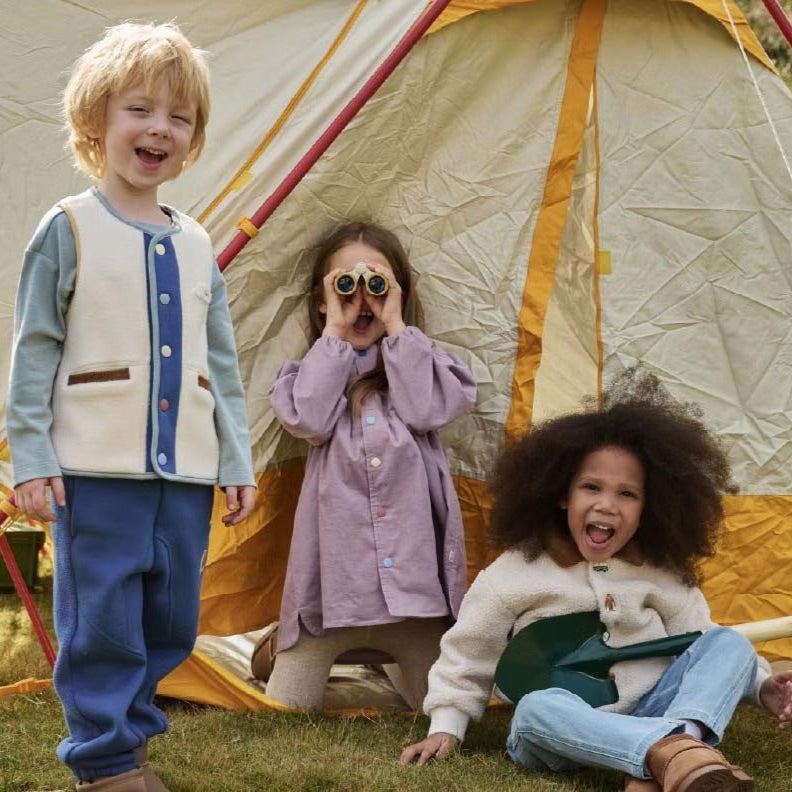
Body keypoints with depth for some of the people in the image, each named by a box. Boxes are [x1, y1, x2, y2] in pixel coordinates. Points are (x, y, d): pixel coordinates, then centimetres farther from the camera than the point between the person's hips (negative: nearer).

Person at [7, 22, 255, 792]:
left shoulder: (195, 245, 13)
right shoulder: (69, 229, -2)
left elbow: (220, 363, 16)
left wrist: (237, 460, 12)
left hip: (185, 470, 5)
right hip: (96, 468, -5)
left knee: (169, 620, 10)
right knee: (103, 618, -2)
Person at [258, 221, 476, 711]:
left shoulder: (418, 360, 12)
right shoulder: (318, 367, 10)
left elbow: (429, 410, -11)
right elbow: (308, 419, -12)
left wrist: (396, 327, -4)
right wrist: (334, 334, -4)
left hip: (413, 556, 1)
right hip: (337, 558, -1)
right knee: (284, 709, 1)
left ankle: (396, 665, 42)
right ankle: (277, 646, 37)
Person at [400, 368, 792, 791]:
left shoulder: (662, 574, 7)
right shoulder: (517, 570, 0)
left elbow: (702, 639, 9)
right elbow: (467, 655, 8)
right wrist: (445, 728, 0)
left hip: (647, 719, 3)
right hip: (564, 733, -3)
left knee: (730, 643, -17)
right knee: (537, 707, -38)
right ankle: (675, 750, -63)